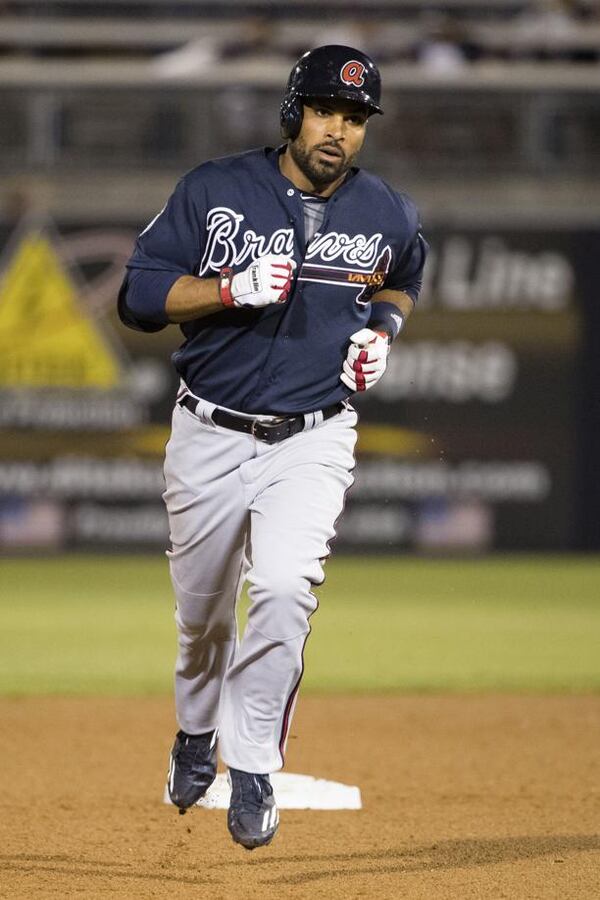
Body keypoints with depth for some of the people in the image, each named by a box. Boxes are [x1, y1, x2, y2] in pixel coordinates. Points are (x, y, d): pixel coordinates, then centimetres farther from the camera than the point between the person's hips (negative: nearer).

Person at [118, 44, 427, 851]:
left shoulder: (390, 216, 0)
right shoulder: (214, 191, -7)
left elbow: (401, 283, 23)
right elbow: (139, 298, -7)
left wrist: (381, 331, 1)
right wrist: (234, 287, -21)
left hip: (311, 442, 0)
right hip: (210, 436, 0)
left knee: (286, 588, -22)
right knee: (201, 610, 13)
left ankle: (253, 768, -11)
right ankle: (198, 733, 42)